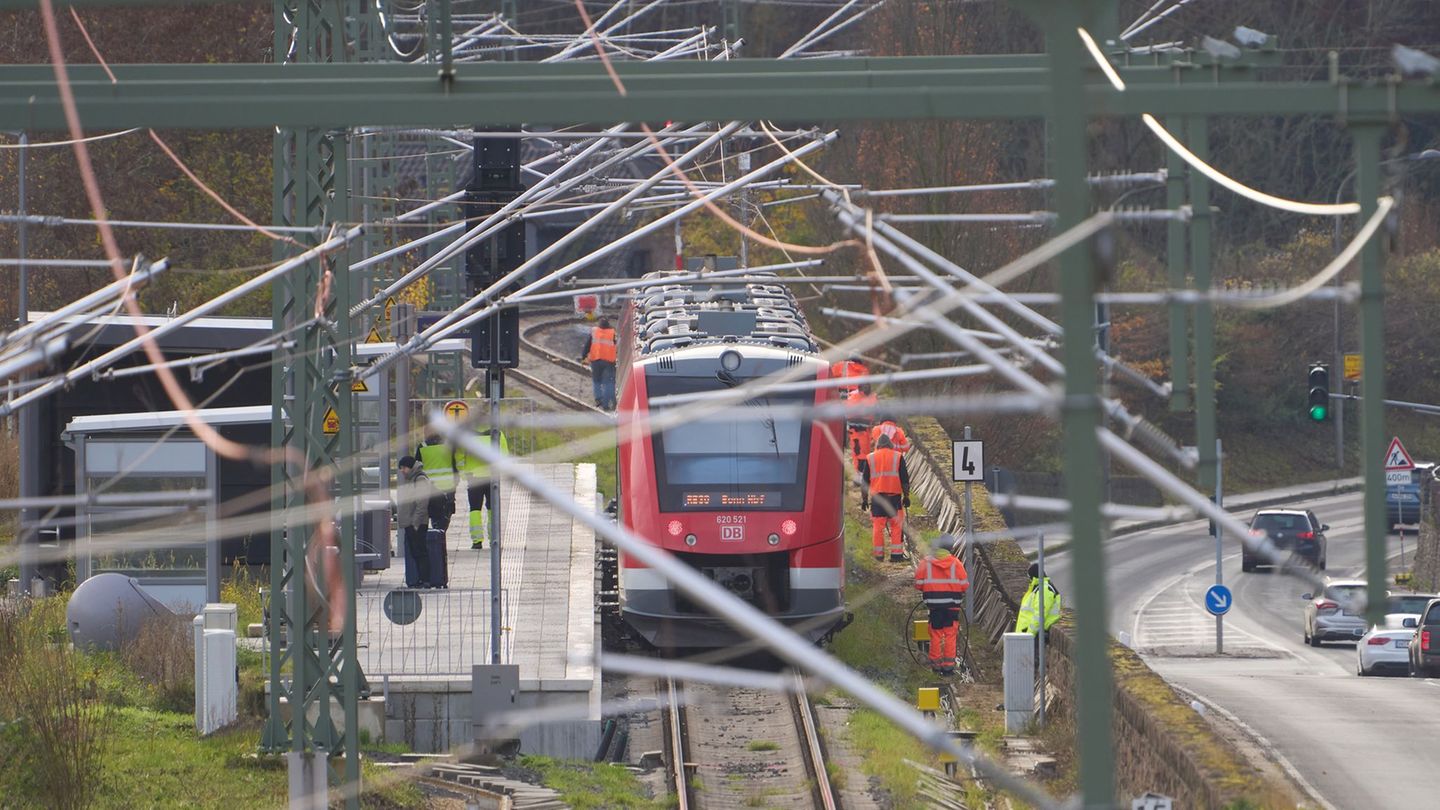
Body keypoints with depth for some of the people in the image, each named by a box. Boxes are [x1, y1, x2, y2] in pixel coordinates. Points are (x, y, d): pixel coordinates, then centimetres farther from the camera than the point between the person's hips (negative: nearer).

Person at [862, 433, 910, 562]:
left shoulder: (870, 458, 7)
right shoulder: (898, 457, 2)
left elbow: (865, 480, 9)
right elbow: (904, 479, 0)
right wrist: (906, 495, 5)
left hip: (877, 496, 1)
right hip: (894, 496, -1)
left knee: (878, 526, 5)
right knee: (896, 526, 2)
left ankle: (878, 554, 7)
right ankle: (896, 554, -3)